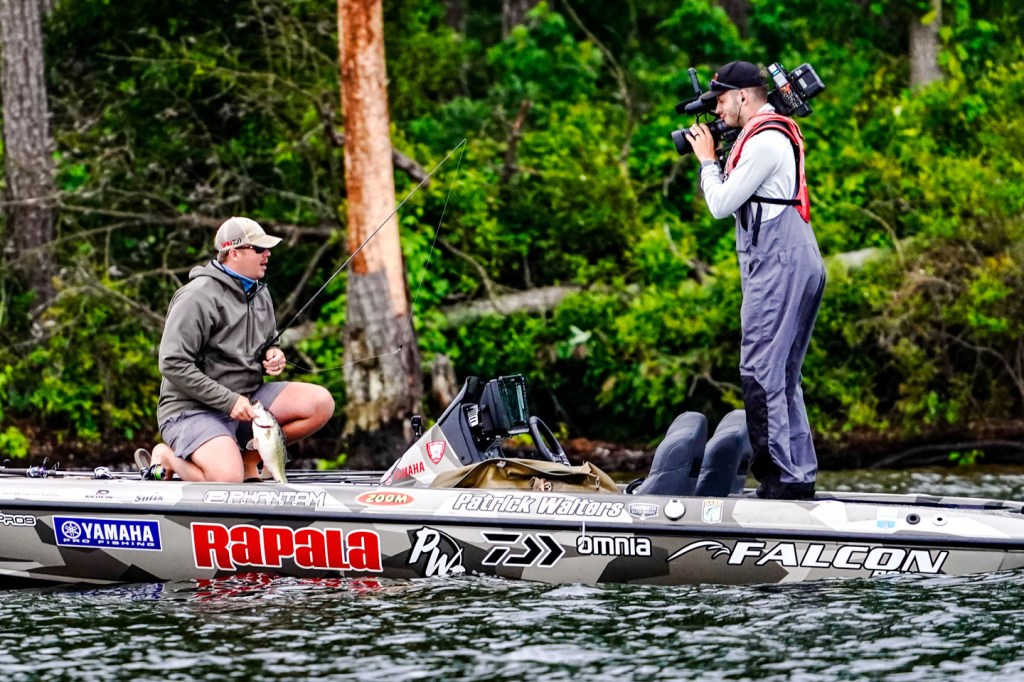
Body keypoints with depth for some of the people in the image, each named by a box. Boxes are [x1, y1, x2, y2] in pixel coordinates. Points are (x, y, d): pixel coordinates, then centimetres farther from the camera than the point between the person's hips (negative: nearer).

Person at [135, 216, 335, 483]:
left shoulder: (260, 294, 12)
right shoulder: (199, 297, -15)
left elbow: (268, 342, 30)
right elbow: (173, 365, -21)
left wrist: (272, 355, 2)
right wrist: (228, 401, -22)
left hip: (246, 399, 8)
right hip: (192, 409, -8)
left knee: (321, 403, -10)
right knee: (227, 479, -32)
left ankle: (248, 456, 3)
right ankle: (166, 456, -1)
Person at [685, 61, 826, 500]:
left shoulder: (764, 141, -12)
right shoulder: (779, 133, 20)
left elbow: (721, 205, -11)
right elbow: (736, 204, 23)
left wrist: (707, 160, 3)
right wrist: (716, 160, 17)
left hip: (778, 266, -10)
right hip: (800, 265, 10)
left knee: (761, 373, -11)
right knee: (783, 376, 11)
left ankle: (778, 477, -15)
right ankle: (800, 476, 11)